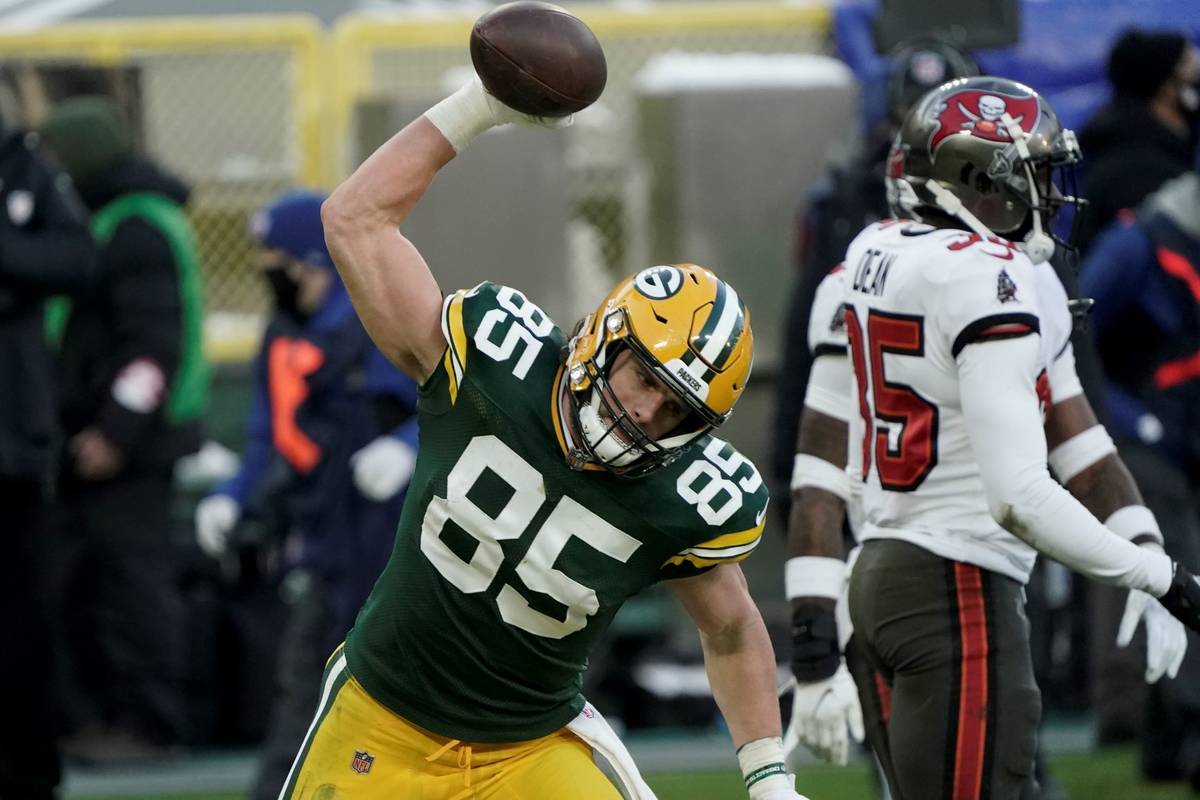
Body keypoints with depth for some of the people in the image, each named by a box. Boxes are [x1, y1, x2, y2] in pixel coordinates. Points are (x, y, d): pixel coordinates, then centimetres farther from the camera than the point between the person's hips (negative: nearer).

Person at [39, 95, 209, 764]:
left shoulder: (139, 229, -14)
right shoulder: (102, 221, 18)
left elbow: (153, 343, -21)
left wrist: (117, 431, -23)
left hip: (133, 449, -10)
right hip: (90, 439, 10)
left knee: (134, 580, -9)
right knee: (81, 584, 11)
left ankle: (151, 723, -7)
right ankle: (96, 716, 16)